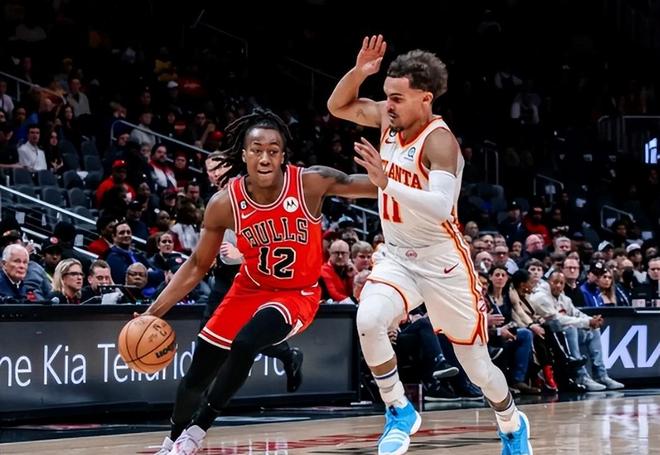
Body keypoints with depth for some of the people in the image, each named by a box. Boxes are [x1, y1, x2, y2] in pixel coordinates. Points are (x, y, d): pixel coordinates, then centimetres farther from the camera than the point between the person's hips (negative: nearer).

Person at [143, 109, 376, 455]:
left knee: (245, 344, -30)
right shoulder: (225, 204, -19)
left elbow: (369, 185, -15)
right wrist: (153, 313, -12)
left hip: (297, 293, -3)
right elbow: (197, 266, -6)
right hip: (250, 289, 3)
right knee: (196, 377, 7)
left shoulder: (311, 183, -25)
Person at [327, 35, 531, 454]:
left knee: (477, 365, 8)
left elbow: (440, 206, -37)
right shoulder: (391, 118, -3)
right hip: (397, 257, 5)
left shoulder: (439, 141, -24)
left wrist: (386, 182, -46)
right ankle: (400, 411, -7)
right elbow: (338, 106, 10)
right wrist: (359, 71, -9)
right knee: (368, 320, -27)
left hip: (443, 262, -5)